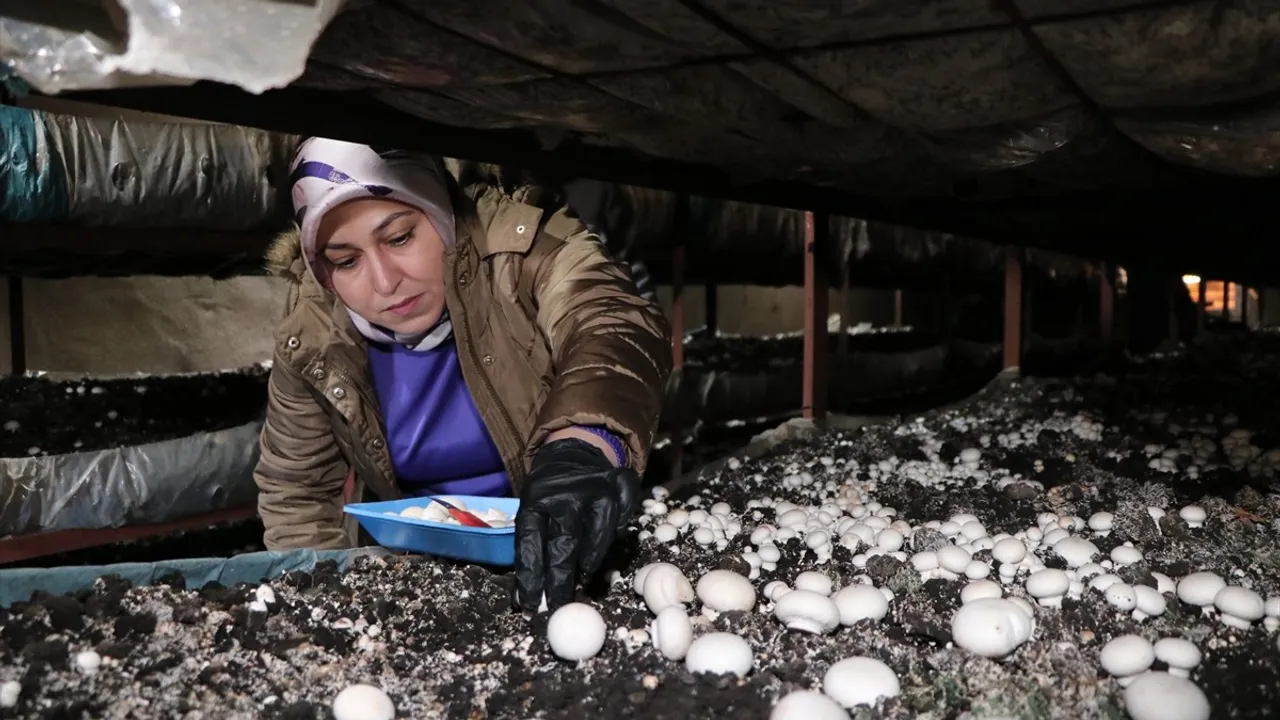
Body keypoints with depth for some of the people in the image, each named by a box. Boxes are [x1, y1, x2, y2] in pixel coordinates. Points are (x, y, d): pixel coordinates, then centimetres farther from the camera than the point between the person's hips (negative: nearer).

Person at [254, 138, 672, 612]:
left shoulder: (517, 241, -22)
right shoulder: (311, 337, -11)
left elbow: (612, 326, -41)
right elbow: (296, 490, 2)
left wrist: (582, 446, -60)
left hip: (563, 551, -2)